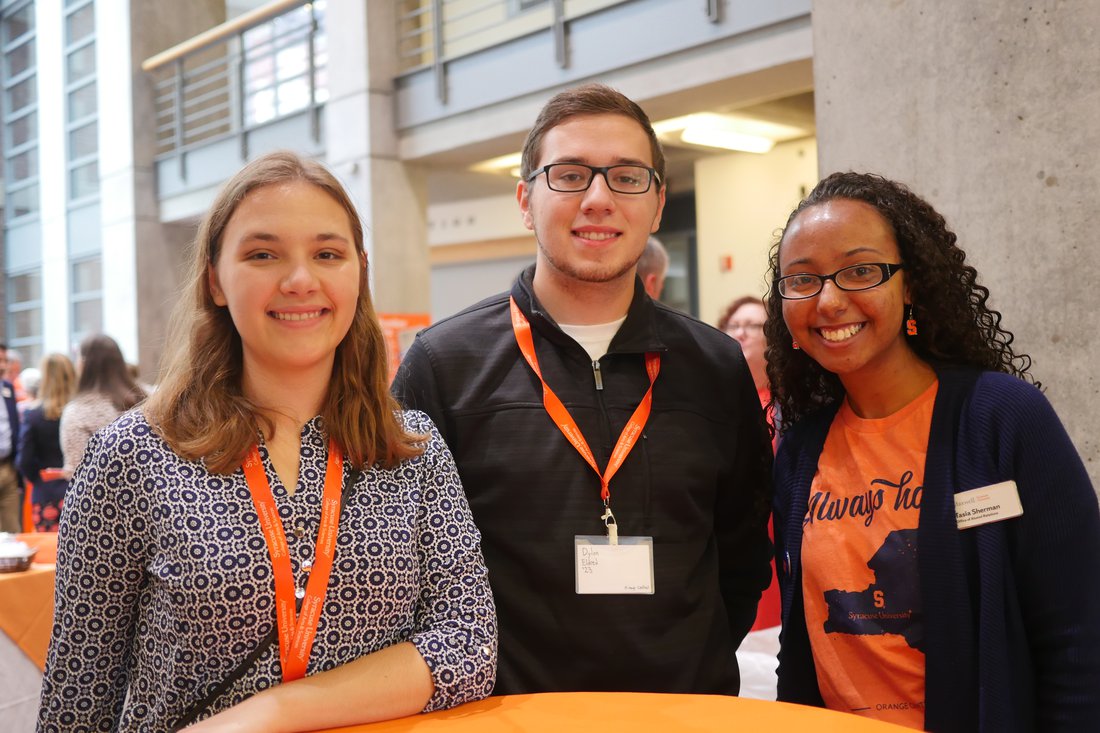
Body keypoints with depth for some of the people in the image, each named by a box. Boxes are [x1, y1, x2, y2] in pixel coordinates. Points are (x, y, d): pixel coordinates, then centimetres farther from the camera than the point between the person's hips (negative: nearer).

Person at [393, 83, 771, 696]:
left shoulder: (718, 369, 1)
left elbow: (743, 553, 8)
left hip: (686, 712, 3)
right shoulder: (445, 364, -7)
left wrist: (699, 660, -1)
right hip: (505, 714, -2)